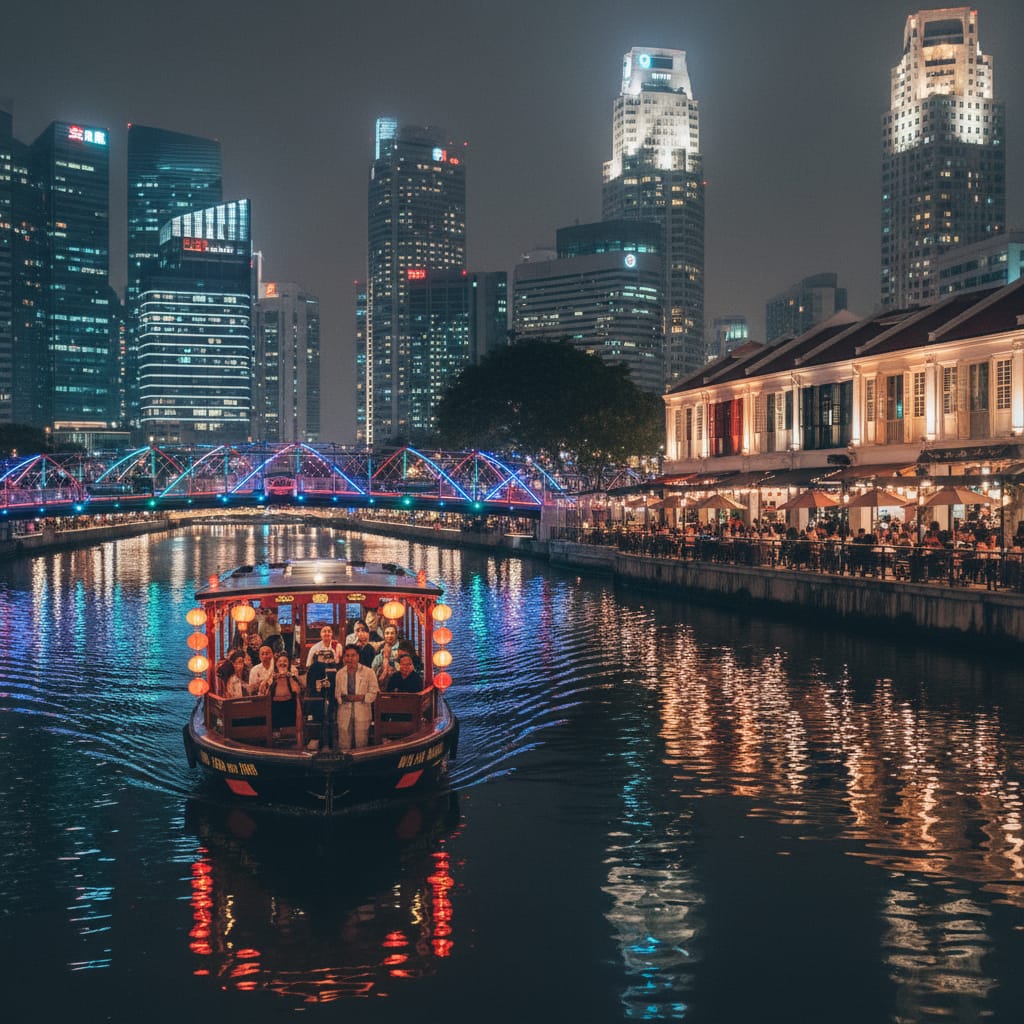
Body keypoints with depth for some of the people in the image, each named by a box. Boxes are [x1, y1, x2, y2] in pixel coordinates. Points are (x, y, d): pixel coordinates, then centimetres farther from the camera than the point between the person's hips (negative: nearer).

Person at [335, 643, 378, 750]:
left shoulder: (368, 672, 1)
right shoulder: (340, 673, 10)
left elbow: (374, 693, 0)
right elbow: (337, 693, 13)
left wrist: (362, 697, -17)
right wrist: (343, 697, -9)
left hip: (362, 712, -2)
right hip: (344, 713, 2)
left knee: (361, 744, 2)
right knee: (343, 745, 5)